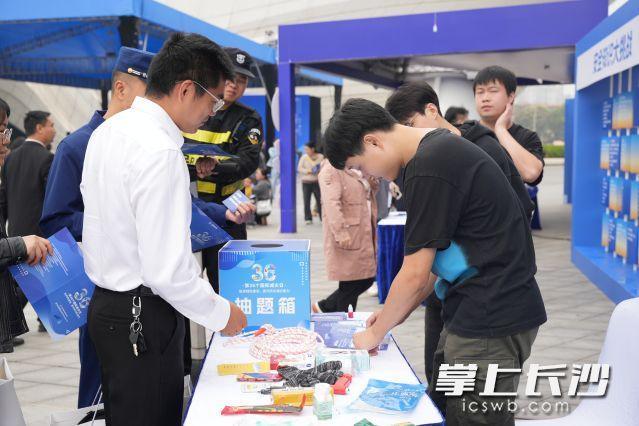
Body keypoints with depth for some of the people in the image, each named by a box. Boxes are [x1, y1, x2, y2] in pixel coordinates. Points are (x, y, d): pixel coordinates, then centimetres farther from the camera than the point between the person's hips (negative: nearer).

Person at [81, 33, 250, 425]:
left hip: (107, 302, 9)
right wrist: (221, 315, -13)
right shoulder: (161, 153, -24)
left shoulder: (108, 131, 6)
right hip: (143, 318, -9)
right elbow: (167, 271, -26)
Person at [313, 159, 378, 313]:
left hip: (365, 236, 9)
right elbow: (331, 203, -21)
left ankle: (324, 307, 24)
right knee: (350, 284, -3)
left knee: (367, 279, 11)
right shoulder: (331, 170, -11)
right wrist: (341, 232, -28)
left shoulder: (358, 170, 18)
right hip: (347, 238, -9)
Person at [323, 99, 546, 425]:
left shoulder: (430, 168, -19)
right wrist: (397, 313, 15)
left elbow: (414, 274, -15)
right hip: (479, 311, 9)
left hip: (491, 321, -9)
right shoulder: (442, 149, 11)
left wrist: (375, 333, 1)